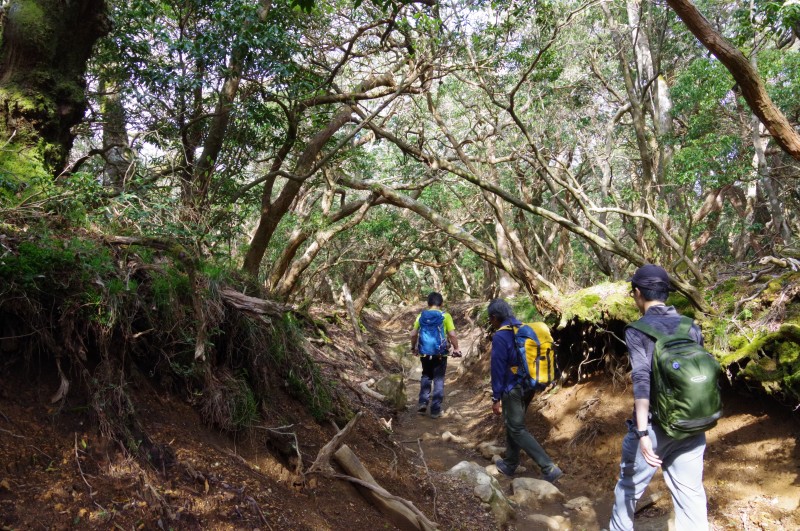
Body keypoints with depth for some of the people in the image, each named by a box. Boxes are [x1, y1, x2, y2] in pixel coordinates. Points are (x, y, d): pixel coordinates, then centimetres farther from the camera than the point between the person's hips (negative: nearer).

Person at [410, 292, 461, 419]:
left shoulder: (421, 316, 2)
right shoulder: (445, 316, -7)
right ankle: (435, 410, 10)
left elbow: (414, 334, 3)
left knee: (426, 376, 24)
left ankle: (423, 402, 16)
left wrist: (413, 347, 18)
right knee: (438, 380, 8)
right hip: (440, 354, -3)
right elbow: (452, 335, -13)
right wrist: (456, 349, -1)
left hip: (425, 353, 3)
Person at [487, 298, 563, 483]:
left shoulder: (500, 336, -18)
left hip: (514, 389, -8)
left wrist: (496, 398, -10)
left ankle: (549, 468, -8)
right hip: (529, 386, 8)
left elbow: (498, 369, -17)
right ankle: (509, 464, 31)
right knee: (512, 424, 21)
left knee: (518, 430, -1)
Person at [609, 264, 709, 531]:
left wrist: (643, 432, -23)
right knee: (690, 494, 9)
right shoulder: (691, 327, 5)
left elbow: (642, 379, -19)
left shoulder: (637, 330, -9)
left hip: (654, 426, -4)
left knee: (629, 486, 17)